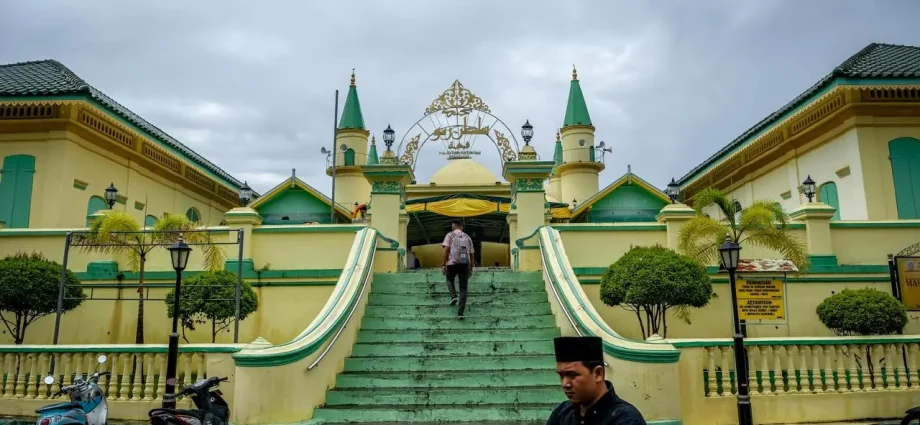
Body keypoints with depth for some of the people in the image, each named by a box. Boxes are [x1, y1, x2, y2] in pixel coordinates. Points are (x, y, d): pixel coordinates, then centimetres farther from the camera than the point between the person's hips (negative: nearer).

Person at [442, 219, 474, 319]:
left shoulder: (450, 235, 5)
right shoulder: (467, 237, 16)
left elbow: (446, 250, -7)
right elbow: (471, 254, 15)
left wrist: (443, 264, -6)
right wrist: (471, 268, 21)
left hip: (452, 263, -2)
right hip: (465, 264, 2)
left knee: (449, 280, 28)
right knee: (463, 288, 6)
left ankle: (453, 296, 4)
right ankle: (460, 312, -2)